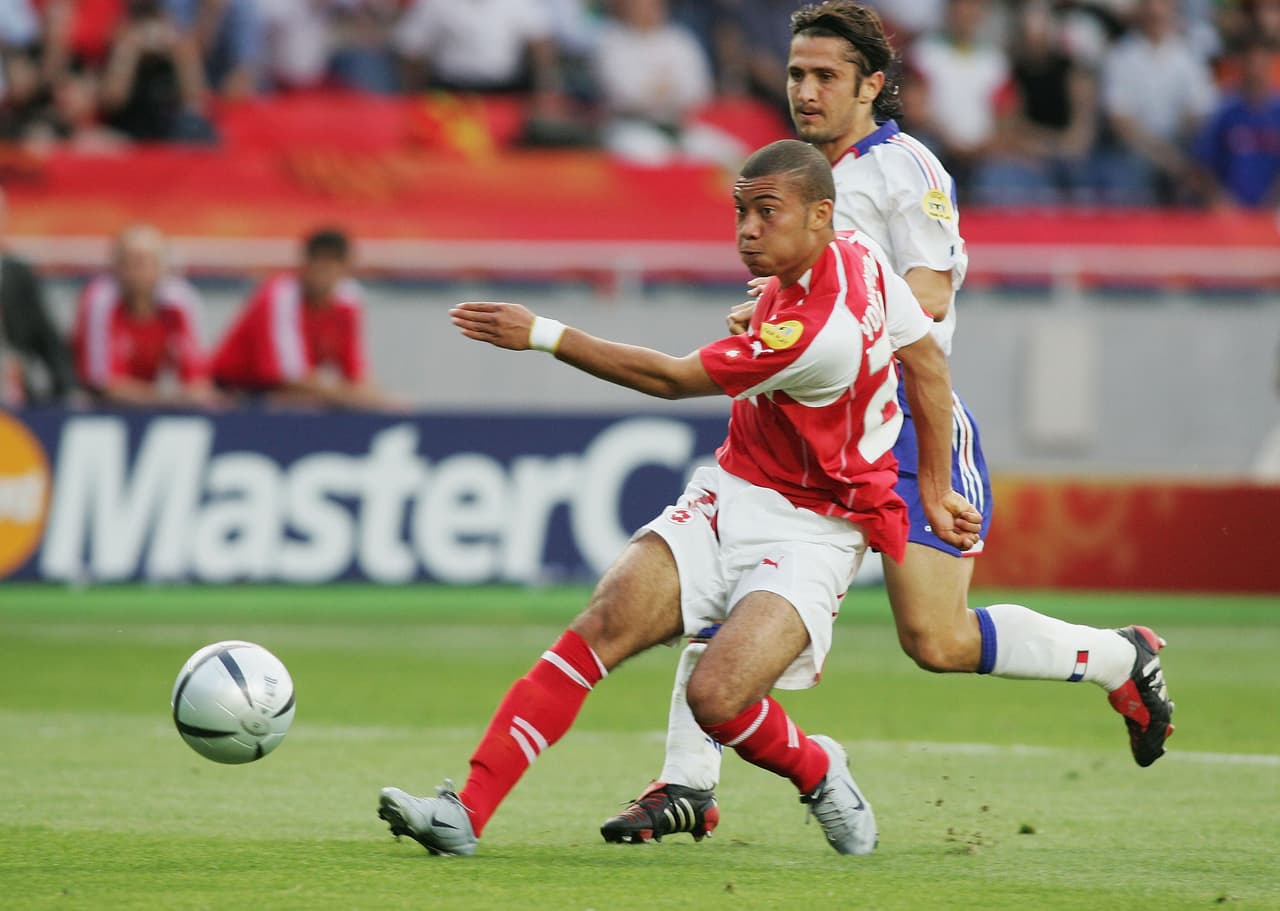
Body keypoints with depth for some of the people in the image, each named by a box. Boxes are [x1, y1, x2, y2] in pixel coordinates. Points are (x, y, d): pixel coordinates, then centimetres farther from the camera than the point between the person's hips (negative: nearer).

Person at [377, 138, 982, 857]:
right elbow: (928, 362, 11)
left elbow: (670, 379, -19)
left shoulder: (813, 334, -27)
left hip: (810, 534, -8)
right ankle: (467, 813, -23)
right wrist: (934, 494, 19)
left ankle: (821, 772, 10)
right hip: (727, 498, 8)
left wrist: (543, 335, -17)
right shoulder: (858, 259, -1)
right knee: (603, 624, -14)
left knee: (715, 697, -27)